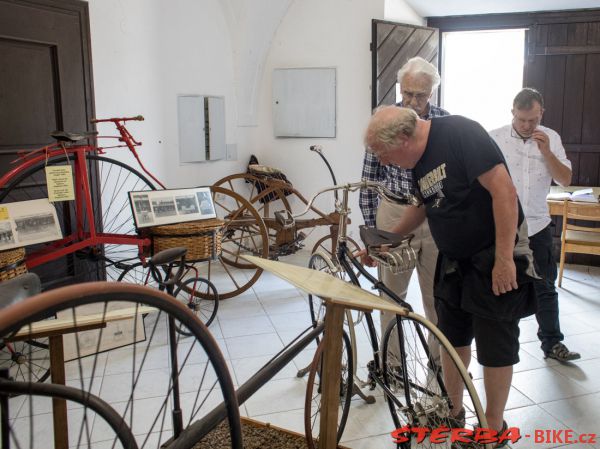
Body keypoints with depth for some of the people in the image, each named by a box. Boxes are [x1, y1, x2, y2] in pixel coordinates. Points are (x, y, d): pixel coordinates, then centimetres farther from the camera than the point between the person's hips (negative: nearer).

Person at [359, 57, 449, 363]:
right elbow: (370, 177, 2)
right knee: (392, 293, 10)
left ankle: (442, 356, 29)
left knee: (438, 294, 10)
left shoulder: (447, 123, -1)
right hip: (394, 215, 0)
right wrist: (371, 224, 2)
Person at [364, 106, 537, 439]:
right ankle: (453, 412, 35)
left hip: (495, 262, -8)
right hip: (454, 261, 8)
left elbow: (504, 190, -25)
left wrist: (504, 259, -24)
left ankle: (494, 428, 23)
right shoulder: (420, 159, 2)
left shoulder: (460, 133, -21)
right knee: (452, 339, 16)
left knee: (496, 346, 4)